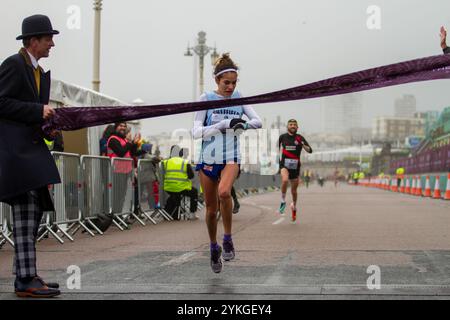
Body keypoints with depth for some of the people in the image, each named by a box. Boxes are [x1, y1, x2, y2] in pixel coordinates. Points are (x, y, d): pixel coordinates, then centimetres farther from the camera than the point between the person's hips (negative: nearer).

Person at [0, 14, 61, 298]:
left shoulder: (41, 73, 19)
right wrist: (38, 111, -17)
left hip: (31, 149, 10)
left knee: (34, 211, 9)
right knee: (26, 214, -11)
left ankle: (26, 276, 15)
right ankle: (26, 280, -9)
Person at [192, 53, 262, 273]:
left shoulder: (238, 98, 3)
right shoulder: (206, 99, -5)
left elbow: (258, 121, 1)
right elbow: (196, 132, -12)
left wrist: (244, 124, -21)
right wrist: (223, 125, -24)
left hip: (231, 158, 0)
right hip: (208, 159, 0)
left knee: (224, 192, -30)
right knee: (211, 209, 6)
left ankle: (228, 239, -14)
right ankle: (214, 248, 29)